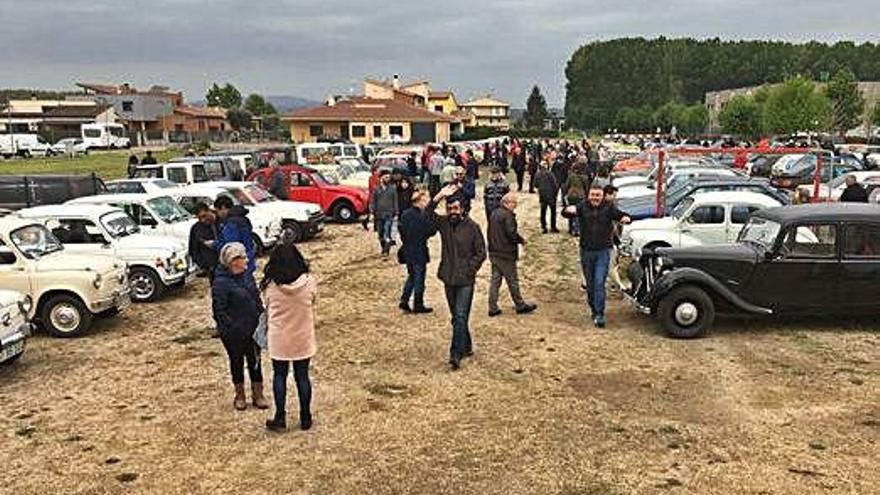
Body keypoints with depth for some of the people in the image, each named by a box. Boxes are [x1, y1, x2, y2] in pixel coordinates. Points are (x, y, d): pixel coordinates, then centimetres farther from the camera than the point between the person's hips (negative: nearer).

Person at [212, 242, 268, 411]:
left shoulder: (246, 275, 1)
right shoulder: (221, 282, -20)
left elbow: (256, 298, 11)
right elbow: (219, 311, -19)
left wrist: (262, 318, 9)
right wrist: (231, 328, -21)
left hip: (252, 328, 6)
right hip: (233, 333, -6)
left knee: (255, 360, 13)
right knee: (237, 361, 13)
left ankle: (258, 394, 27)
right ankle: (240, 395, 32)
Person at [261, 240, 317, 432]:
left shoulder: (270, 286, -15)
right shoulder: (310, 282, -15)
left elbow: (267, 311, -3)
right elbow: (312, 307, -3)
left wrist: (267, 330, 15)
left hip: (279, 339, -1)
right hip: (303, 338, 1)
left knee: (279, 376, 16)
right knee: (302, 376, 13)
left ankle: (280, 418, 20)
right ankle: (305, 418, 23)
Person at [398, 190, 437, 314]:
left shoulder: (405, 214, 3)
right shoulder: (423, 216, -21)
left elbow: (402, 232, 9)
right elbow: (431, 231, -17)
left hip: (407, 251, 7)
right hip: (419, 252, -7)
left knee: (411, 276, 22)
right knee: (419, 278, 5)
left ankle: (404, 300, 17)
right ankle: (418, 305, 15)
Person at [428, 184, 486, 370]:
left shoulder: (472, 227, -5)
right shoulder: (443, 223, 5)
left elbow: (481, 253, -2)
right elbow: (429, 212, -12)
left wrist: (469, 270, -11)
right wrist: (440, 196, -24)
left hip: (466, 280, -5)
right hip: (449, 279, 5)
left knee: (460, 316, -11)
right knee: (456, 317, 14)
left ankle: (456, 353, -12)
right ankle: (467, 346, 30)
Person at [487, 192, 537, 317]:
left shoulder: (494, 213, 10)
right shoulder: (508, 215, -18)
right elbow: (512, 233, -22)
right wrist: (521, 240, -5)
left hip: (494, 252, 8)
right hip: (506, 255, -8)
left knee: (495, 280, 11)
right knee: (512, 281, 5)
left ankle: (493, 308, 13)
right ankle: (520, 306, 18)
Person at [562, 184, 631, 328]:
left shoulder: (609, 207, -2)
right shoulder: (582, 206, -3)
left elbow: (619, 214, -12)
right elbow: (566, 212, -16)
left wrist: (625, 218, -36)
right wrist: (568, 210, -40)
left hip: (603, 251, -2)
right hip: (586, 251, 2)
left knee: (599, 283, -9)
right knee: (590, 284, 13)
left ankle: (600, 315, -6)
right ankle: (594, 310, 29)